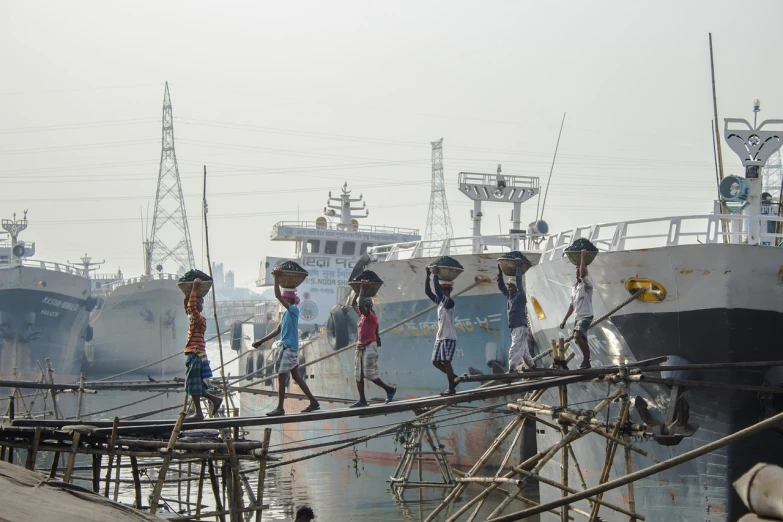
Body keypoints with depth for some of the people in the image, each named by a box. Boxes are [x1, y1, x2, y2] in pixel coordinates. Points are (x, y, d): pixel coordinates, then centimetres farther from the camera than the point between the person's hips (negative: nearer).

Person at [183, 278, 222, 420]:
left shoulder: (199, 319, -10)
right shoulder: (194, 319, 15)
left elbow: (192, 306, -24)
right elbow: (187, 305, 28)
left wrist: (195, 289, -19)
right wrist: (188, 292, 20)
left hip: (195, 356, -9)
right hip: (193, 356, 9)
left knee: (194, 386, -6)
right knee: (194, 386, 11)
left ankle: (198, 413, -3)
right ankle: (215, 400, 15)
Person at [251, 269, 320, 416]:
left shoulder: (293, 310, -11)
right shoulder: (286, 313, 16)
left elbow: (278, 295, -21)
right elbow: (277, 330, 21)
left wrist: (276, 278, -17)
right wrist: (261, 341, 20)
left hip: (289, 348, -10)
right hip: (286, 347, 10)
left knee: (281, 376, -8)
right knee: (296, 376, 12)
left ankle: (280, 408, -4)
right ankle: (313, 403, 16)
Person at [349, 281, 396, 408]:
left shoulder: (371, 316, -12)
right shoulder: (362, 315, 14)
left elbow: (360, 305, -27)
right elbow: (353, 304, 27)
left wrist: (362, 289, -19)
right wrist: (358, 291, 17)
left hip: (369, 347, -9)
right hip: (360, 347, 9)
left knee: (371, 375, -9)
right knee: (358, 376, 5)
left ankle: (390, 389, 7)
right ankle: (362, 400, 7)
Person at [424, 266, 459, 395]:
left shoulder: (449, 302, -12)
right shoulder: (439, 301, 13)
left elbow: (438, 291, -26)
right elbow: (427, 292, 15)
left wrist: (435, 275, -20)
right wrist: (428, 276, 7)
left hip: (448, 337, -9)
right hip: (440, 337, 9)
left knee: (446, 362, -8)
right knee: (436, 361, 8)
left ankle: (451, 388, -2)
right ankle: (454, 378, 21)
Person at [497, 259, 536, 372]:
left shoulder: (520, 297, -5)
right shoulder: (510, 297, 15)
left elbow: (519, 282, -15)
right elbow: (501, 286, 21)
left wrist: (519, 268, -12)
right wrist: (500, 272, 16)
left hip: (521, 328, -9)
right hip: (514, 329, 9)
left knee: (515, 350, -17)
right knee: (524, 351, 13)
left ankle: (511, 370, -25)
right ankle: (533, 368, 21)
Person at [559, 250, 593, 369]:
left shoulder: (587, 284, -6)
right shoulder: (574, 287, 17)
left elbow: (583, 274, -29)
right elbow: (572, 305, 21)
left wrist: (583, 258, -21)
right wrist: (564, 320, 18)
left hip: (586, 316, -8)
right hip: (578, 317, 8)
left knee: (577, 336, -25)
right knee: (582, 341, 9)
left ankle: (586, 359, -17)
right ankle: (586, 362, 14)